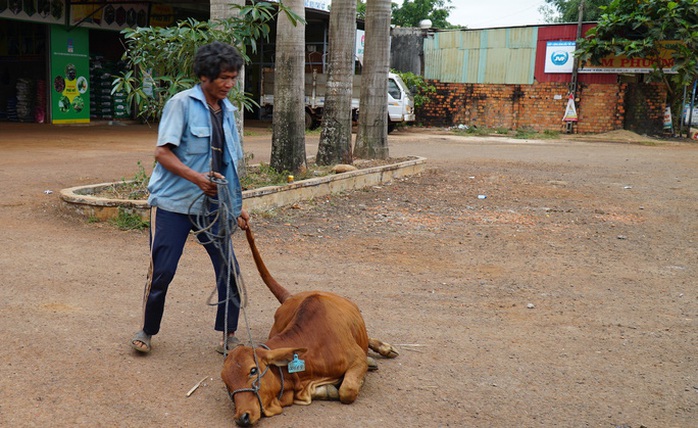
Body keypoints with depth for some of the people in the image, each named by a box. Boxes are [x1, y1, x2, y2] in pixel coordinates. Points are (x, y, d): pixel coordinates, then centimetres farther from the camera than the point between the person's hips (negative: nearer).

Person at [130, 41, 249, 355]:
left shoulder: (228, 111, 10)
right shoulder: (182, 103, -8)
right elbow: (162, 153, -13)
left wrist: (237, 206, 15)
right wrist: (197, 178, -25)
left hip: (212, 205, 5)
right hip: (174, 202, -5)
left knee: (229, 270, 0)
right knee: (161, 271, -1)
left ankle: (228, 337, 14)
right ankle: (147, 331, 21)